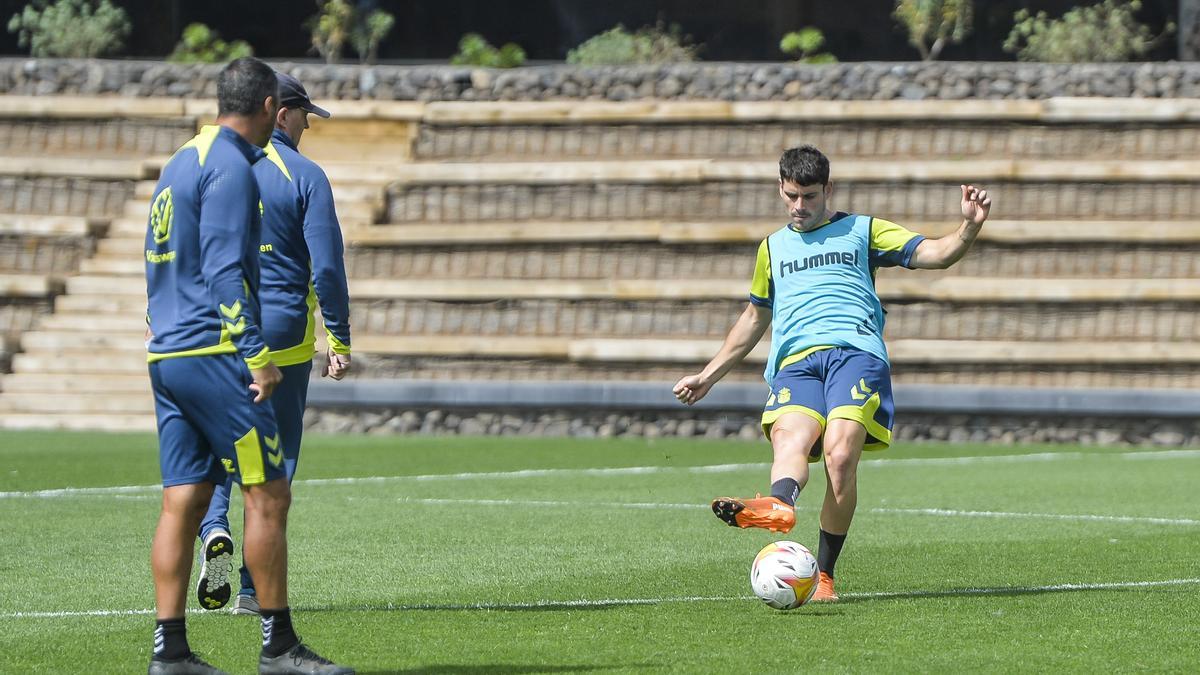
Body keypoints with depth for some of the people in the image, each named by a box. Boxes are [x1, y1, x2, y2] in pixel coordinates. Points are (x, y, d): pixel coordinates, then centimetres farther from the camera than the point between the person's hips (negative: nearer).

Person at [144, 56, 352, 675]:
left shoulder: (180, 164, 19)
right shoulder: (230, 167, -10)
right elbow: (225, 269, -18)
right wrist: (257, 355, -19)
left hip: (165, 352, 9)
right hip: (213, 351, -9)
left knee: (182, 501, 7)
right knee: (268, 494, -5)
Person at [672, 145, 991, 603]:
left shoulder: (861, 231, 20)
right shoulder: (773, 247, 31)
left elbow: (936, 255, 11)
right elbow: (755, 318, 41)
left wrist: (970, 227, -9)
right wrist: (707, 377, 40)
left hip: (855, 351, -2)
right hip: (795, 361, 2)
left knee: (840, 453, -27)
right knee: (790, 441, -31)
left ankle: (823, 574, -23)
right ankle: (779, 507, -64)